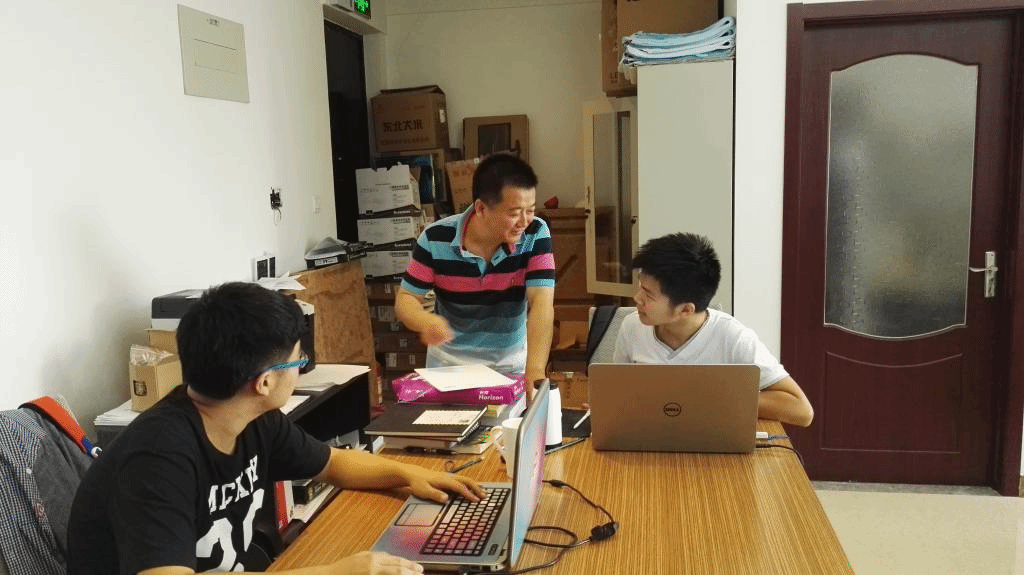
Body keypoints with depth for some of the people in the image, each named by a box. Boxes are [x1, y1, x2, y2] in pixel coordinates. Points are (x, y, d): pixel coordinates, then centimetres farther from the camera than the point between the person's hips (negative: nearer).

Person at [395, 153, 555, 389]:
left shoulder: (535, 234, -17)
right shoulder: (435, 239, -16)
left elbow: (542, 303, -25)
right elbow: (405, 298, -8)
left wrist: (534, 372, -38)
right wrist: (426, 321, -32)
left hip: (511, 364, 0)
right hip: (449, 363, 0)